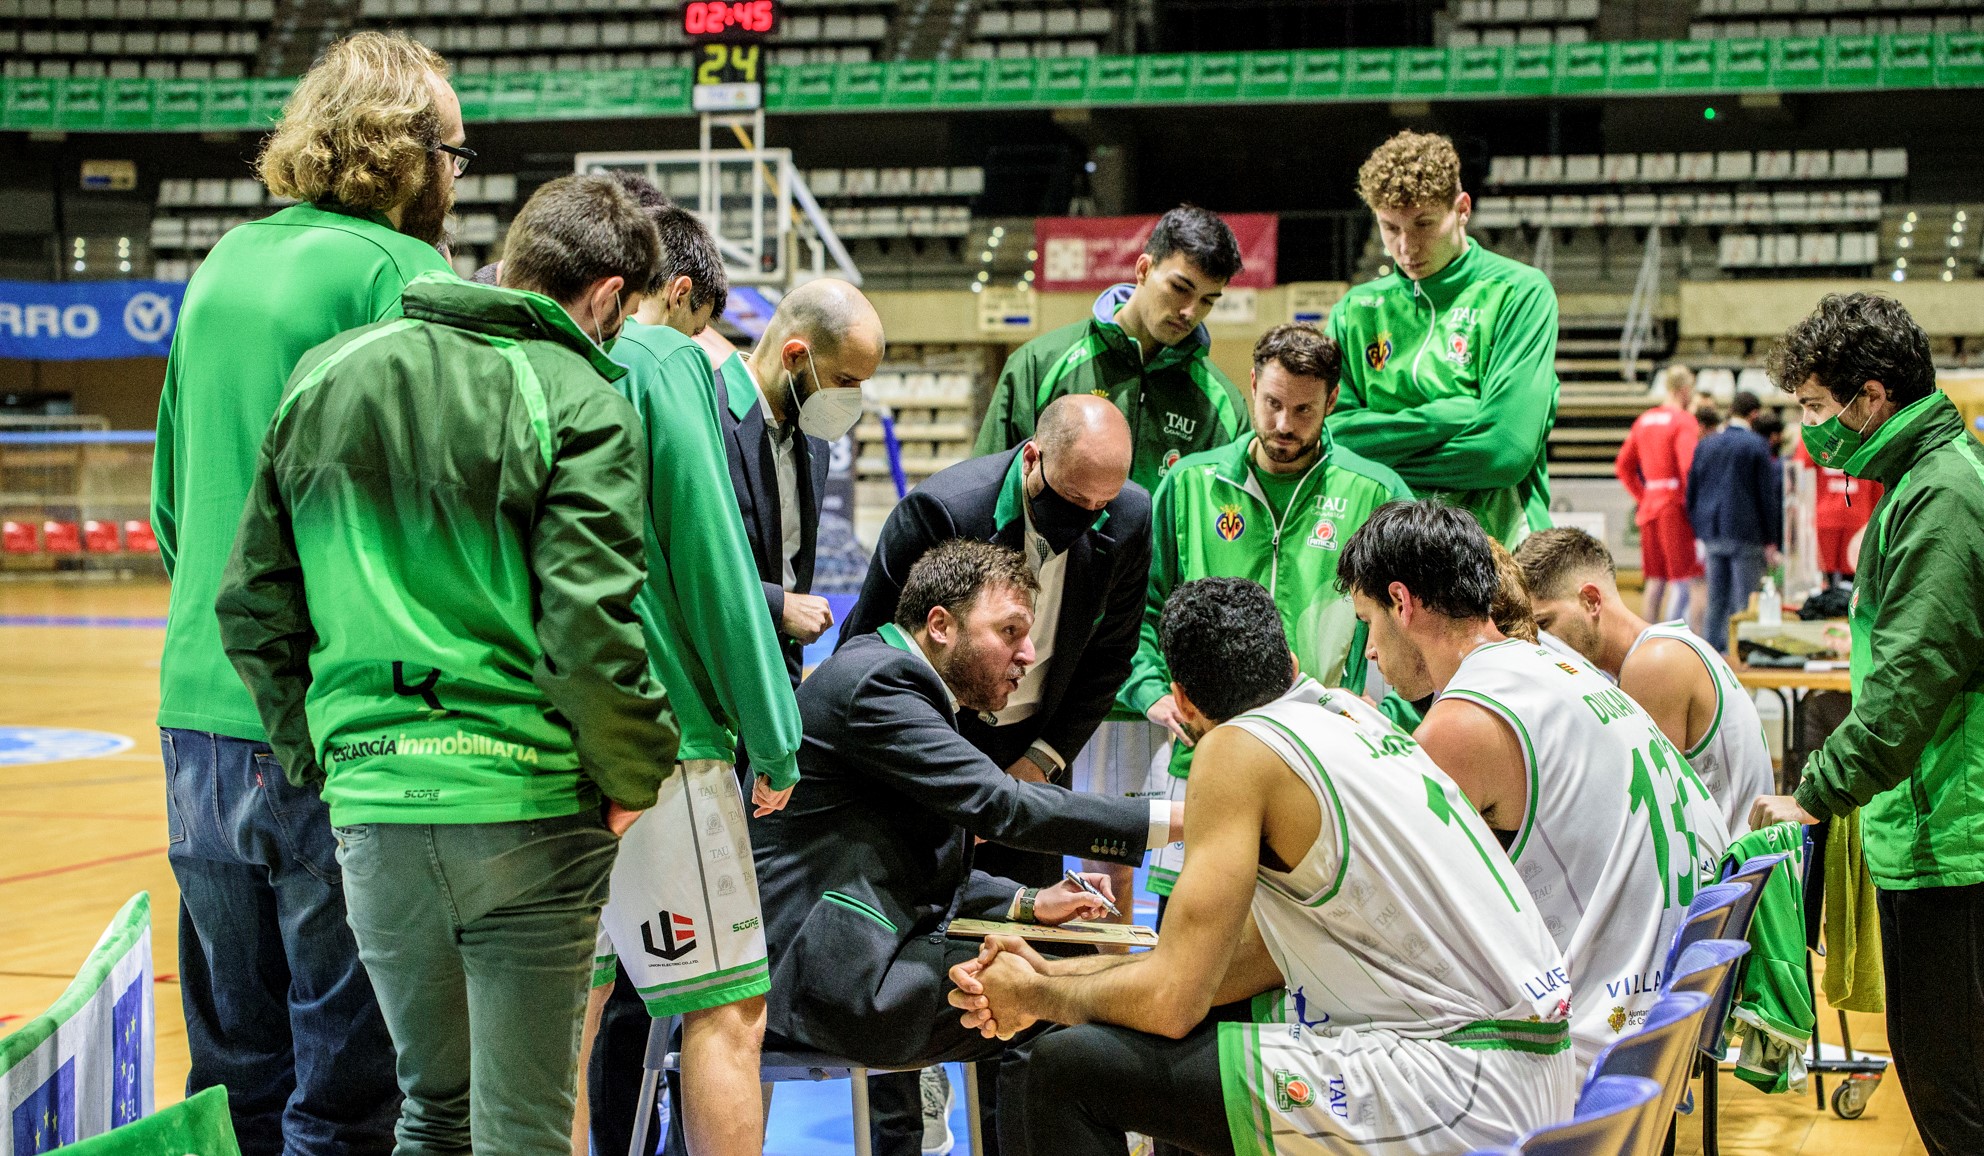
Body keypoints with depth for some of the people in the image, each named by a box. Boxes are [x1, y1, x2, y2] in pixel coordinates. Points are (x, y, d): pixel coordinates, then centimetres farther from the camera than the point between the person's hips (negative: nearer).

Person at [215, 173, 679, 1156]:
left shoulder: (326, 375, 9)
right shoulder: (578, 403, -8)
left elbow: (253, 603, 10)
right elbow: (588, 625, -18)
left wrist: (317, 756, 17)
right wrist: (633, 780, -4)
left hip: (369, 798, 5)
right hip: (525, 802, -5)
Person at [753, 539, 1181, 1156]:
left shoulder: (897, 682, 18)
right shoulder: (874, 681, -14)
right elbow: (1000, 803, -22)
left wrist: (1028, 903, 4)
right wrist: (1172, 818, -20)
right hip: (837, 974, -10)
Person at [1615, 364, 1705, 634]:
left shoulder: (1644, 420, 13)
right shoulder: (1684, 421, -10)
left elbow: (1623, 465, 17)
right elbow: (1689, 467, -21)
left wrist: (1642, 497, 16)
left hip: (1650, 505, 8)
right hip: (1677, 507, -8)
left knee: (1656, 578, 13)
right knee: (1697, 579, -7)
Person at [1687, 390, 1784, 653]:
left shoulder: (1705, 445, 10)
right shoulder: (1757, 445, -5)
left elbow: (1691, 493, 13)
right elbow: (1767, 495, -5)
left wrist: (1699, 534, 18)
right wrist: (1770, 541, 0)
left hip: (1712, 533, 5)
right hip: (1745, 532, -5)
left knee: (1716, 601, 9)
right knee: (1744, 603, -4)